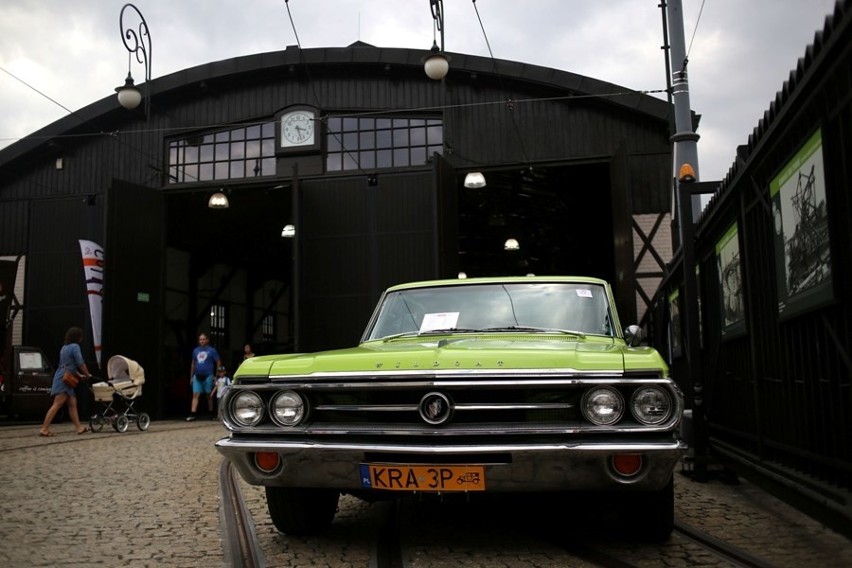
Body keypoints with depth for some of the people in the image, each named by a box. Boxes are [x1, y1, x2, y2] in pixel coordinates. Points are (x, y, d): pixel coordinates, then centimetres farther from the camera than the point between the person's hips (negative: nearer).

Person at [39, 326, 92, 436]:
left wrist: (79, 375, 24)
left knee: (72, 403, 10)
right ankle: (44, 429, -13)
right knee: (57, 405, -11)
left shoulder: (65, 347, 18)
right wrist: (88, 375, 4)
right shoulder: (75, 346, -9)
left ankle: (79, 427, 12)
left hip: (65, 379, 10)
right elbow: (80, 364, -11)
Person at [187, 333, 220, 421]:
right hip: (197, 376, 3)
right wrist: (191, 377, 16)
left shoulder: (212, 350, -1)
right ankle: (192, 414, -11)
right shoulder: (195, 350, 12)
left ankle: (211, 414, 17)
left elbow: (218, 362, 1)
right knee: (195, 395, -6)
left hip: (208, 376, -3)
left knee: (209, 395, 6)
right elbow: (193, 364, 18)